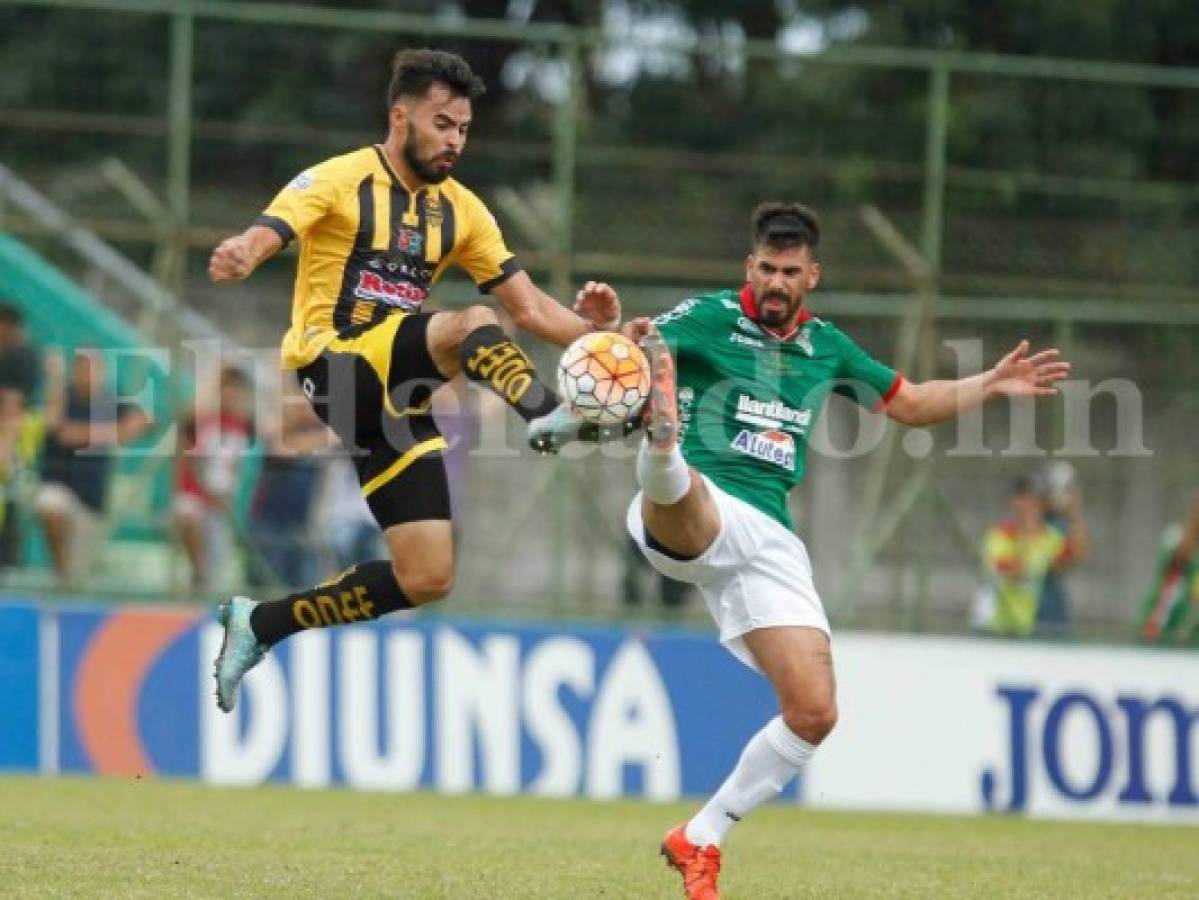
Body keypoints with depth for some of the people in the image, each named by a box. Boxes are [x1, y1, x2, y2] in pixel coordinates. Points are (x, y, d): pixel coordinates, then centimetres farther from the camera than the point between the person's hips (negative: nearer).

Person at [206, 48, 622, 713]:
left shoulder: (460, 210, 12)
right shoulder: (341, 180, -4)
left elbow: (529, 309, 9)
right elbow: (264, 236, -20)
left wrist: (591, 331, -12)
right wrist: (239, 258, -45)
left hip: (394, 389, 6)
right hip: (332, 362, -6)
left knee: (426, 578, -1)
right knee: (474, 325, -31)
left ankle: (259, 624, 13)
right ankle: (554, 422, -57)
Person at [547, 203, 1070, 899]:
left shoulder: (826, 346, 16)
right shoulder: (709, 318, 0)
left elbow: (911, 404, 30)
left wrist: (990, 386, 15)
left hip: (768, 540, 4)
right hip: (691, 517, -4)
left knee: (814, 713, -5)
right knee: (679, 488, -42)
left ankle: (701, 840, 9)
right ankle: (660, 447, -79)